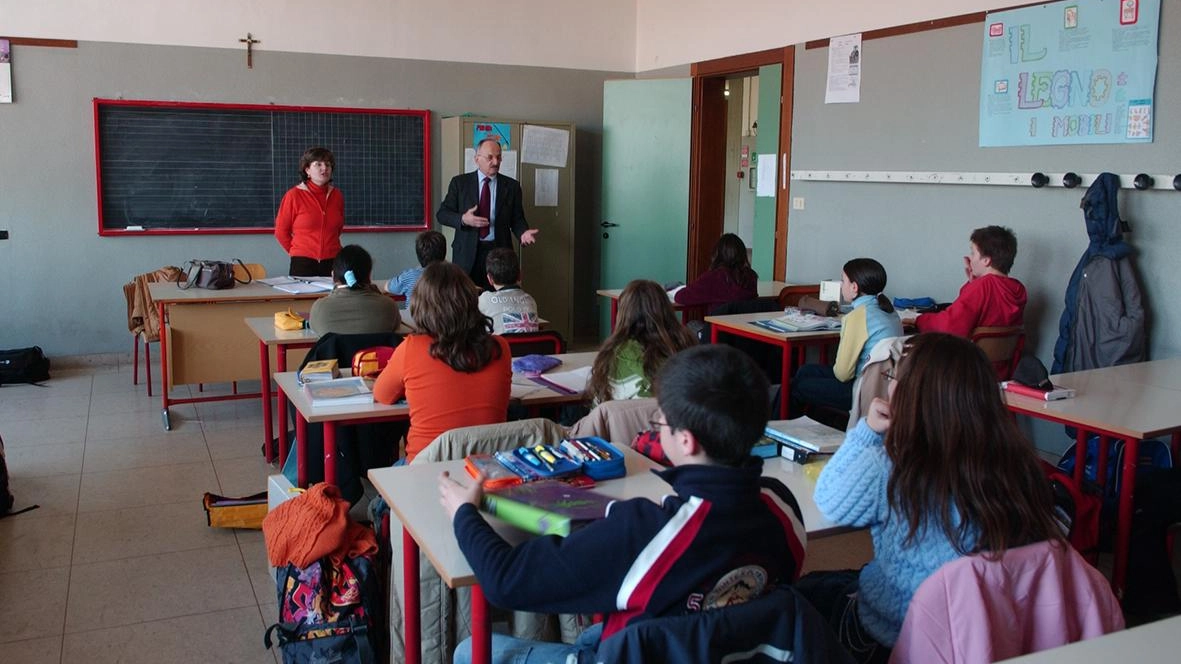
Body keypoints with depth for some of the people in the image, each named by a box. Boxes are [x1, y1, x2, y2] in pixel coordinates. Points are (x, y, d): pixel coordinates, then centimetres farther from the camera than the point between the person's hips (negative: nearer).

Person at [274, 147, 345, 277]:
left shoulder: (336, 195, 6)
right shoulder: (294, 195, -4)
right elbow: (281, 231, 2)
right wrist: (298, 252, 7)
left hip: (333, 263, 3)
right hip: (303, 263, -3)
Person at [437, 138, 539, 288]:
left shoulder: (511, 186, 6)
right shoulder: (460, 182, 4)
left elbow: (517, 219, 7)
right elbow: (442, 213, 2)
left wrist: (523, 232, -14)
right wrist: (463, 219, -17)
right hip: (467, 252, 0)